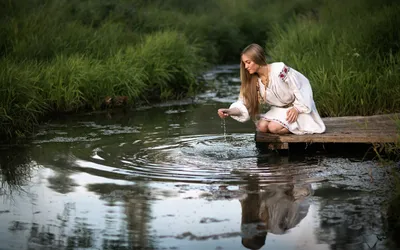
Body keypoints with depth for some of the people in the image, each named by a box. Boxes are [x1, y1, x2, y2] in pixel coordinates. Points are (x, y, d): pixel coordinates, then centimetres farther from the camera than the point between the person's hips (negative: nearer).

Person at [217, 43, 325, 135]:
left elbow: (301, 86, -17)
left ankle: (302, 126, -2)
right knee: (262, 126, -17)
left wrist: (297, 109, -20)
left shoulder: (280, 70, -24)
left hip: (296, 107, -6)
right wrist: (229, 111, -30)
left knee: (274, 127, -26)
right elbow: (244, 103, -12)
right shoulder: (253, 81, -7)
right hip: (278, 110, 6)